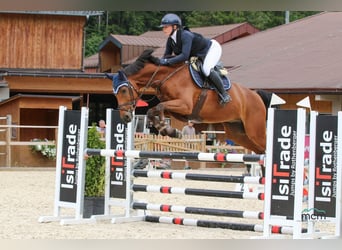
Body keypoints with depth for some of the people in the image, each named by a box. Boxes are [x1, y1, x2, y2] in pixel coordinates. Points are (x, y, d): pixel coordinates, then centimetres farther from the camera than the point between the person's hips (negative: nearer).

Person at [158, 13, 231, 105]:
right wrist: (160, 61, -23)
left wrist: (167, 61, -45)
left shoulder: (185, 35, -35)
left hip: (212, 48, -10)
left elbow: (184, 56, -44)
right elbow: (166, 56, -2)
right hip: (200, 55, 10)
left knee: (207, 69, -34)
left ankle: (224, 94, -23)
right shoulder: (170, 40, -9)